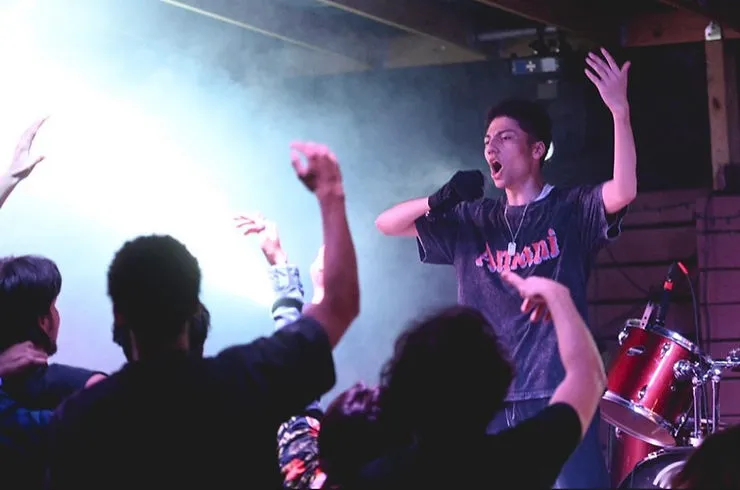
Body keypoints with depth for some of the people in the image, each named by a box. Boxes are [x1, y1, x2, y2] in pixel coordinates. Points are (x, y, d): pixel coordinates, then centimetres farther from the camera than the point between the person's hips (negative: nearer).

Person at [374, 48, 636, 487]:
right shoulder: (471, 221, 16)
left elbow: (623, 192, -16)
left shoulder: (572, 211, 4)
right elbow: (386, 224, 16)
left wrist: (620, 110, -26)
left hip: (559, 395, -4)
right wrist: (437, 202, -4)